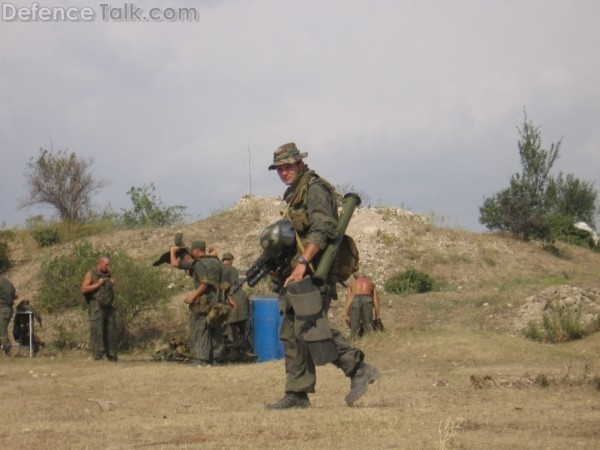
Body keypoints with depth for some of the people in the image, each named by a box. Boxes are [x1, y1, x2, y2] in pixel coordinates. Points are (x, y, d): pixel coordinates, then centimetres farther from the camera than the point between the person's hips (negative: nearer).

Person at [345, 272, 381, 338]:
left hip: (355, 299, 0)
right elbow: (376, 300, 25)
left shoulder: (352, 283, 33)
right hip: (367, 300, 0)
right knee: (368, 326, 4)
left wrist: (347, 315, 18)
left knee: (354, 326, 1)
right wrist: (377, 316, 23)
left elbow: (348, 300, 22)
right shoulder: (371, 283, 34)